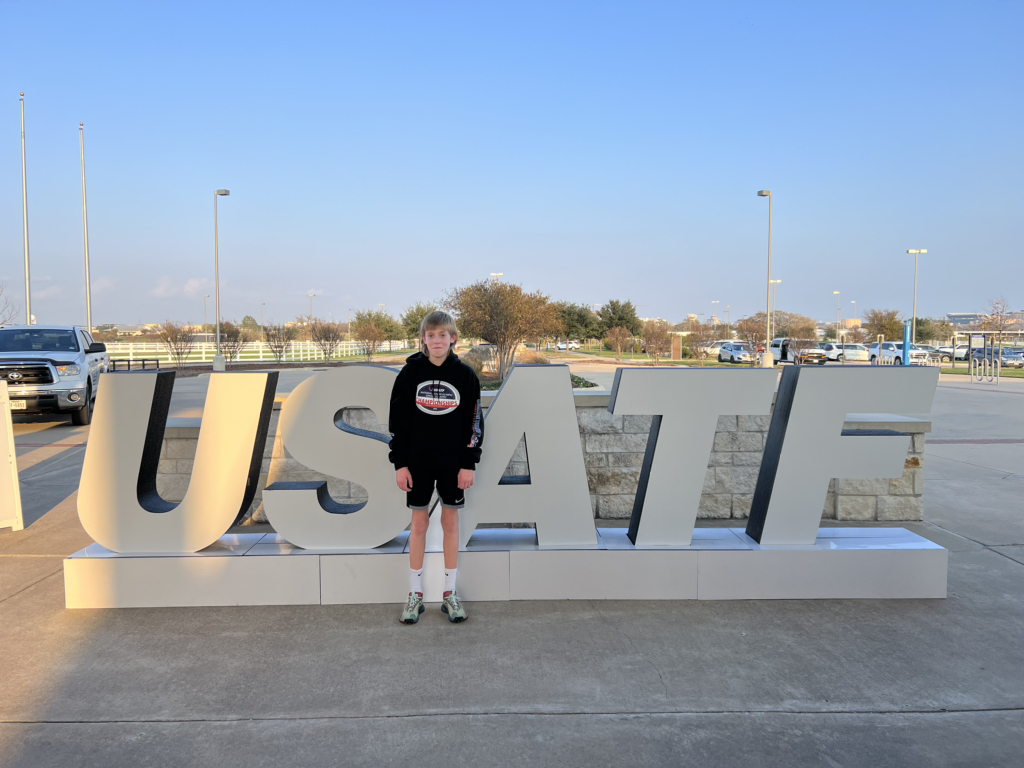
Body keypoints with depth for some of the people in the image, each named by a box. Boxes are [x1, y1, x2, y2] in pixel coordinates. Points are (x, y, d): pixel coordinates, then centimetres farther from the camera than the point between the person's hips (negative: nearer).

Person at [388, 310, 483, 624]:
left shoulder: (465, 374, -3)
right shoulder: (411, 372, -3)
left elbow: (474, 422, -1)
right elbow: (397, 420, -1)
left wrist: (469, 463, -5)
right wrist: (399, 463, -5)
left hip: (453, 462, 0)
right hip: (418, 461, 0)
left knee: (451, 522, 8)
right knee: (419, 523, 7)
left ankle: (450, 593, 19)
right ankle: (415, 594, 18)